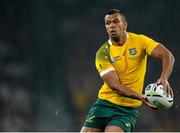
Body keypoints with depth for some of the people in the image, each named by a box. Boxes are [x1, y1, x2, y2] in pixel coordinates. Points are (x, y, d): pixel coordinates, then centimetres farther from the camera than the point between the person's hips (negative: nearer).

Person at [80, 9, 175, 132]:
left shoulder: (140, 41, -3)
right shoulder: (103, 53, -6)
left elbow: (167, 55, -13)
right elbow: (114, 85, -15)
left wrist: (164, 78, -33)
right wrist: (141, 97, -30)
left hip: (128, 108, -2)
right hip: (105, 103, 2)